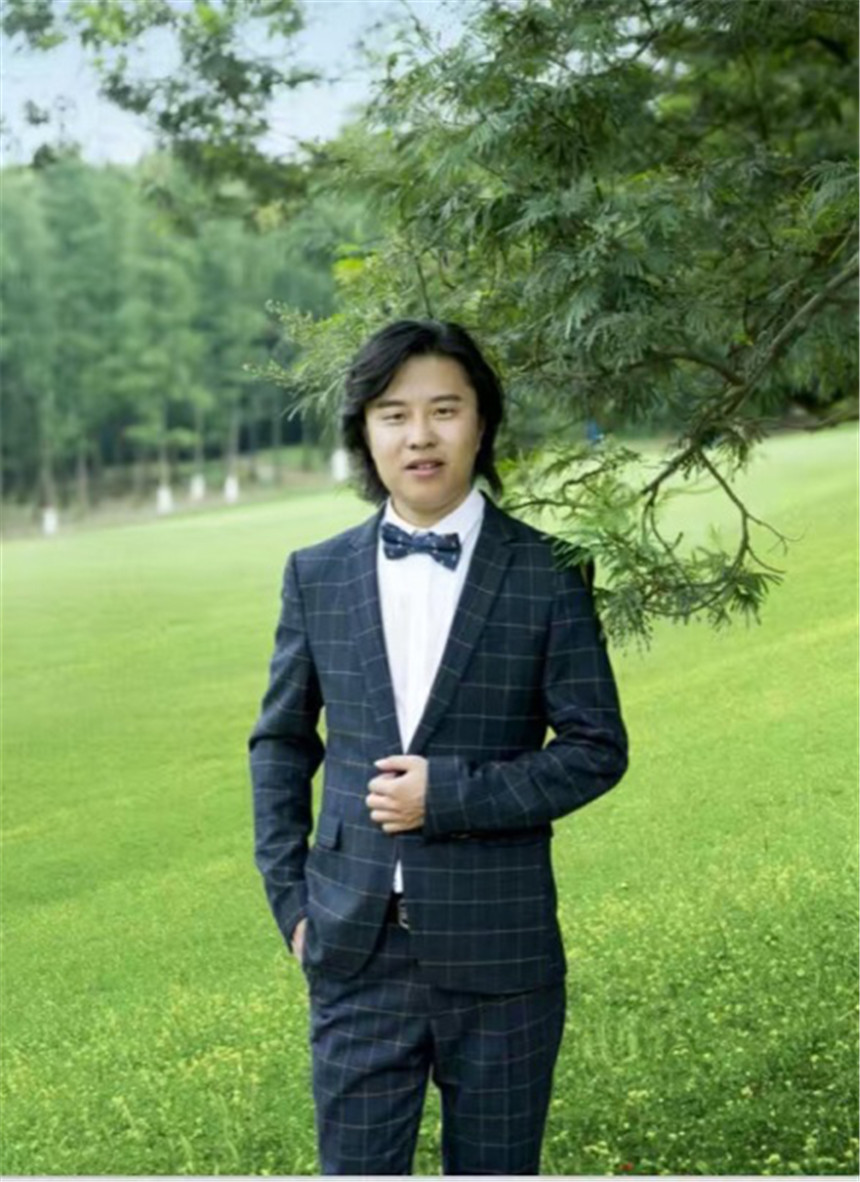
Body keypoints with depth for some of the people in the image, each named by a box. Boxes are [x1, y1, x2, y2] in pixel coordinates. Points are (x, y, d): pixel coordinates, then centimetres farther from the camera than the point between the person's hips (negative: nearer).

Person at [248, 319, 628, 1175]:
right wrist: (289, 898, 4)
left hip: (497, 952, -2)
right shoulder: (316, 575, 4)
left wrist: (452, 793, -15)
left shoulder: (546, 576, -5)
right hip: (357, 948, 2)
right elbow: (280, 743, 12)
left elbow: (597, 749, -4)